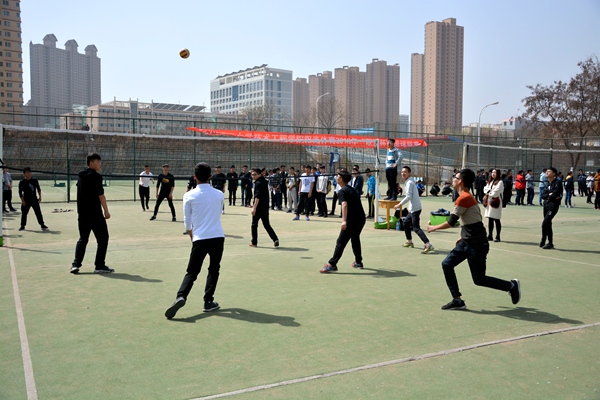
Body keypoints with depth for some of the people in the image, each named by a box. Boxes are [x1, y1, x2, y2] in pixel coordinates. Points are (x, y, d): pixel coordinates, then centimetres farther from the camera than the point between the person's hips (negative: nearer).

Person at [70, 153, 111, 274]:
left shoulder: (81, 176, 13)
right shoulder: (96, 176, -11)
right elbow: (100, 195, -14)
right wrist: (106, 211, -10)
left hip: (82, 214, 7)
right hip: (95, 214, -7)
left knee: (82, 239, 15)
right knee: (102, 238, 3)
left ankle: (76, 264, 6)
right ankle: (99, 266, 3)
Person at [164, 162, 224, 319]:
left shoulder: (189, 195, -1)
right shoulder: (219, 194, 2)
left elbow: (187, 222, 5)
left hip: (199, 239, -1)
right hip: (218, 237, 1)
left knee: (192, 272, 6)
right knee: (214, 270, 17)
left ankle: (181, 297, -15)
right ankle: (208, 302, 15)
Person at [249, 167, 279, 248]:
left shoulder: (258, 183, -15)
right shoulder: (265, 181, 11)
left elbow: (257, 197, -24)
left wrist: (254, 207, -28)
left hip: (259, 208, -8)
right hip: (266, 207, 8)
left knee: (254, 225, 6)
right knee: (267, 225, 11)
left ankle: (254, 242, 12)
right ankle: (275, 239, -3)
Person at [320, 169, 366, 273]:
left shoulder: (342, 191, -8)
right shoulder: (352, 189, 18)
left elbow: (344, 204, -25)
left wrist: (344, 221, -34)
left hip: (352, 220, -9)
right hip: (361, 218, 9)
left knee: (341, 242, -6)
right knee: (355, 239, 27)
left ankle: (332, 265, -8)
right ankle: (358, 262, 34)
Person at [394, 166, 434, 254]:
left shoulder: (409, 182, -13)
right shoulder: (408, 182, 16)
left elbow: (408, 196, -19)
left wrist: (400, 204, -15)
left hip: (415, 208, -10)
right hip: (413, 208, 10)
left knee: (416, 228, -15)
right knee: (406, 223, 21)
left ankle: (428, 245, -24)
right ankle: (409, 242, 32)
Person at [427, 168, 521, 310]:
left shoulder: (463, 198, -19)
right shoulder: (468, 196, 11)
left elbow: (451, 222, -18)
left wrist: (434, 228, -3)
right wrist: (463, 236, 20)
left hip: (476, 245, -10)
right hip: (467, 242, 10)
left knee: (479, 280, 1)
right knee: (447, 264, 5)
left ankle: (512, 285, 20)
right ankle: (457, 300, 10)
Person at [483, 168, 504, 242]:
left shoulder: (500, 182, -5)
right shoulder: (490, 181, 19)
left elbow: (497, 191, -16)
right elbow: (485, 189, 12)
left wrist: (488, 192, -2)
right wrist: (489, 191, -8)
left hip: (496, 202, -7)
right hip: (489, 202, 7)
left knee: (496, 219, -4)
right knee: (490, 219, 10)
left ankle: (498, 236, 1)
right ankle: (490, 235, 16)